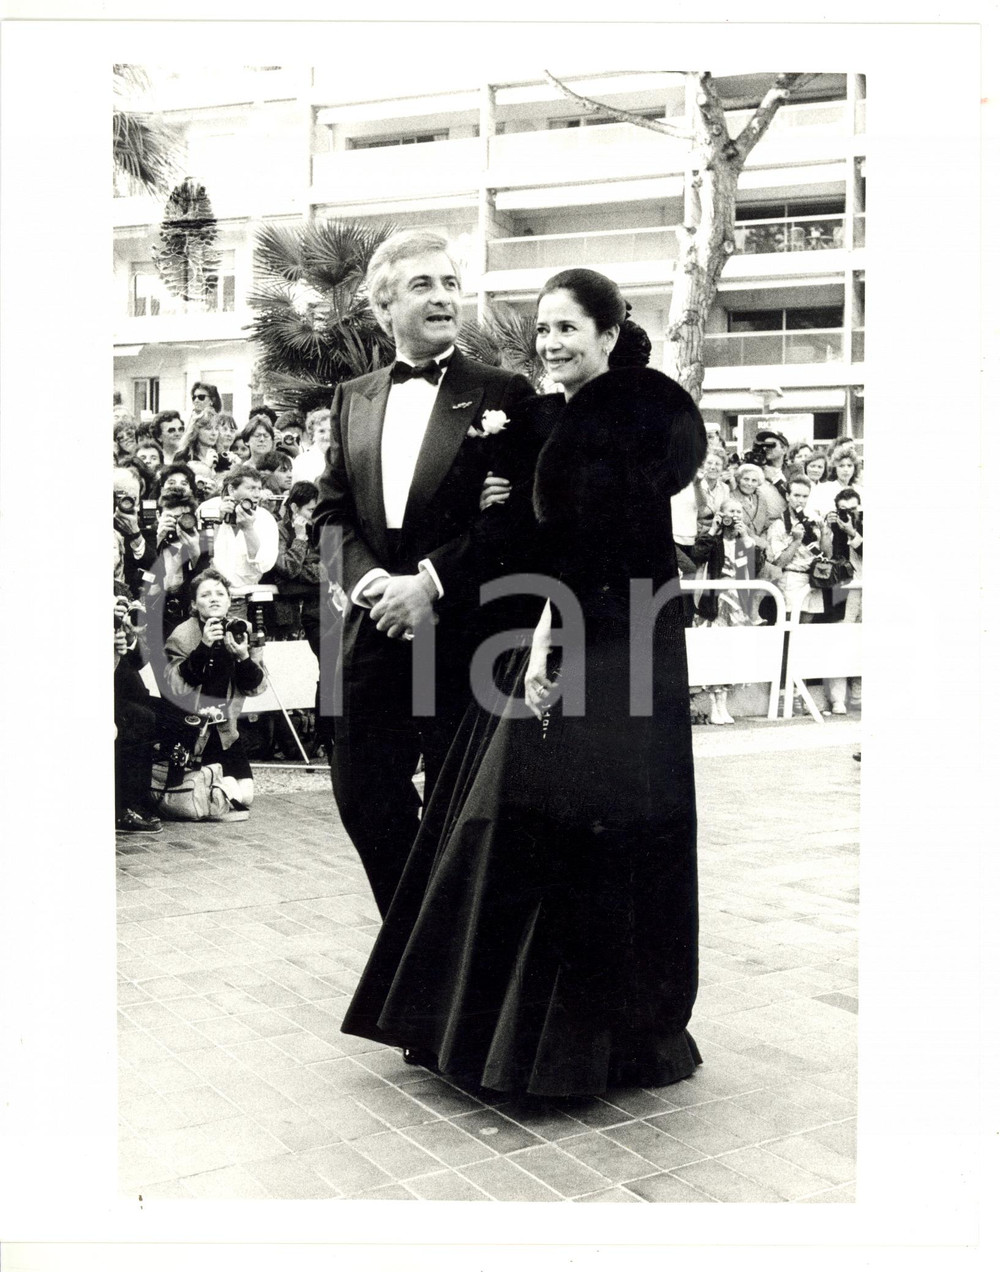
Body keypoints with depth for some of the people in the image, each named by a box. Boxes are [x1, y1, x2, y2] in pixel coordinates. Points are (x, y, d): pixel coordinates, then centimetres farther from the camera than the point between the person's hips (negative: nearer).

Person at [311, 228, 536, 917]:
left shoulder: (504, 393, -2)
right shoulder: (353, 399, 13)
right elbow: (332, 511, 10)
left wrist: (432, 583, -16)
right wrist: (372, 580, -8)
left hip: (464, 631, -4)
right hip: (375, 630, 5)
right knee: (363, 794, 8)